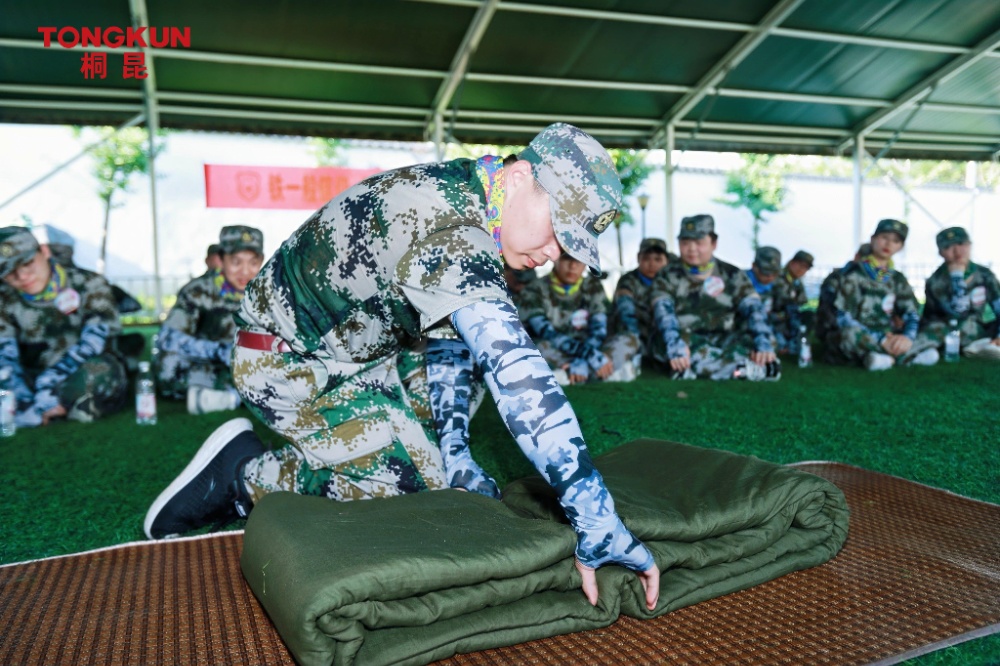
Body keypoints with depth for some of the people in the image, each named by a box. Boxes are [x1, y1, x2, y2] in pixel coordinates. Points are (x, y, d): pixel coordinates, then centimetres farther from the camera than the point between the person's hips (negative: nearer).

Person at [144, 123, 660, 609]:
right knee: (418, 486, -13)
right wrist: (597, 526, -39)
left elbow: (449, 336, 5)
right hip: (289, 367, -9)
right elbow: (515, 374, -40)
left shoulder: (458, 196, 0)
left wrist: (454, 455, 1)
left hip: (351, 356, 10)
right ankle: (244, 475, 1)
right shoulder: (448, 232, -31)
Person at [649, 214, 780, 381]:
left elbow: (754, 309, -4)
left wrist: (764, 344, -23)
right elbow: (664, 313, -14)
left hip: (724, 341, 1)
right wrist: (675, 346, -33)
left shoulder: (732, 275, 9)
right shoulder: (668, 277, 4)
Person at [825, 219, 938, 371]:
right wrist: (881, 340, -22)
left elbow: (912, 314, 6)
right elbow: (844, 318, -12)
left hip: (887, 337, 5)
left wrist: (907, 336, -18)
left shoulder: (897, 279, 13)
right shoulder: (854, 274, -4)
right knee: (850, 334, -37)